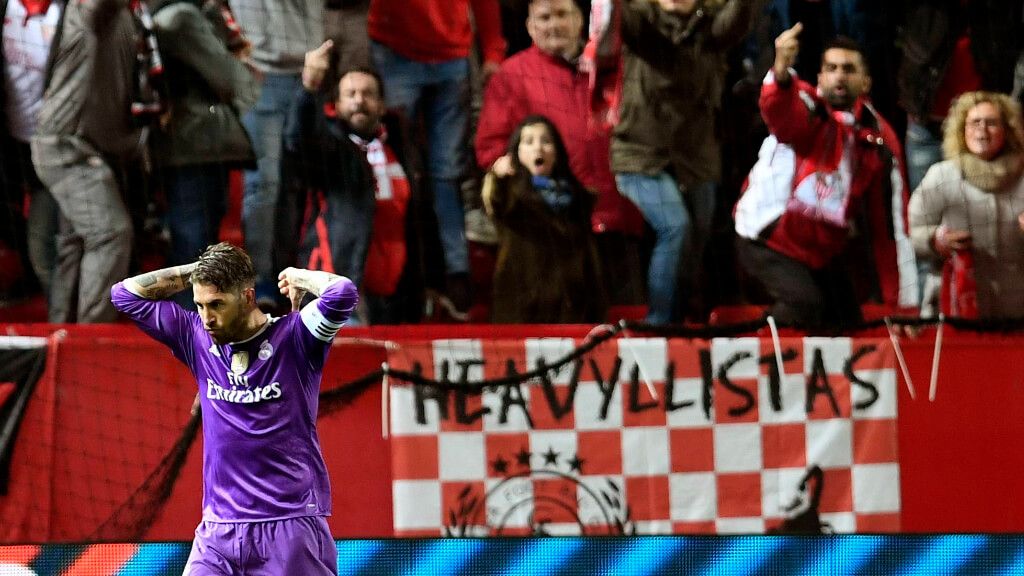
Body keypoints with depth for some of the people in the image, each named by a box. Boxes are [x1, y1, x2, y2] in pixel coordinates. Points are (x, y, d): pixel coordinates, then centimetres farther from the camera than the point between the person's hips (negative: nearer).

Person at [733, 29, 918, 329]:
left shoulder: (879, 139, -2)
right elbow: (779, 112, -41)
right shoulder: (806, 108, -13)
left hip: (825, 250, 6)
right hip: (771, 239, -6)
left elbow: (890, 224, 1)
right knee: (804, 304, -29)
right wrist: (782, 71, -65)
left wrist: (901, 302, 1)